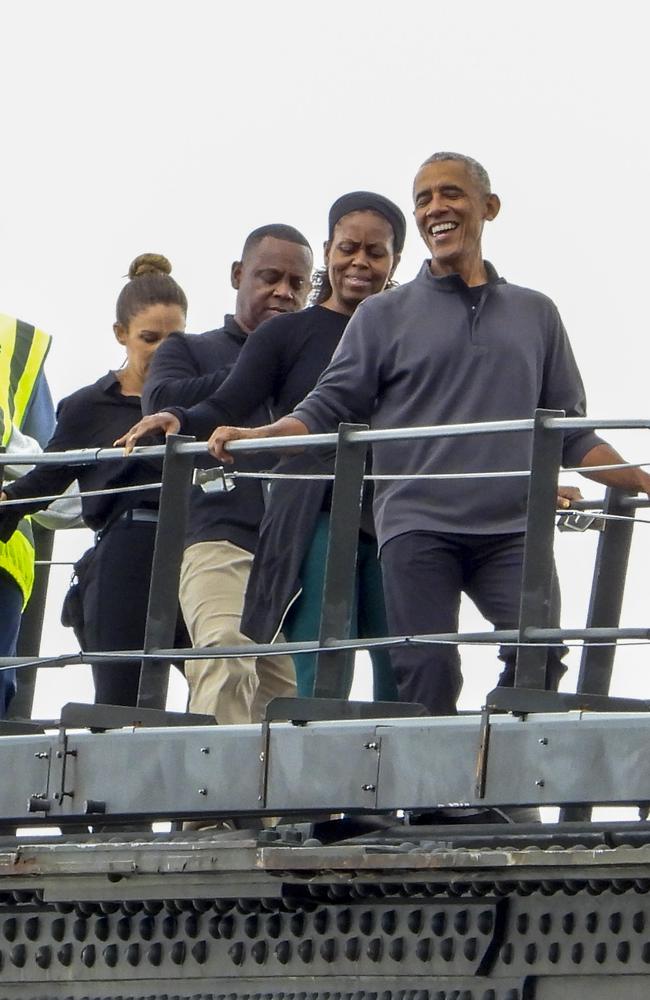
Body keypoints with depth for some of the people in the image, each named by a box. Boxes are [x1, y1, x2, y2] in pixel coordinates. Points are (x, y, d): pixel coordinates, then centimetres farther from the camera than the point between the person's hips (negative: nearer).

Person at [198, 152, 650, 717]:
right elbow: (330, 408, 8)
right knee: (427, 672, -12)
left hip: (512, 529, 1)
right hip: (419, 525, -1)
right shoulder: (384, 316, 15)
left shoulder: (534, 314, 21)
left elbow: (570, 431, 21)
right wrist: (257, 436, -9)